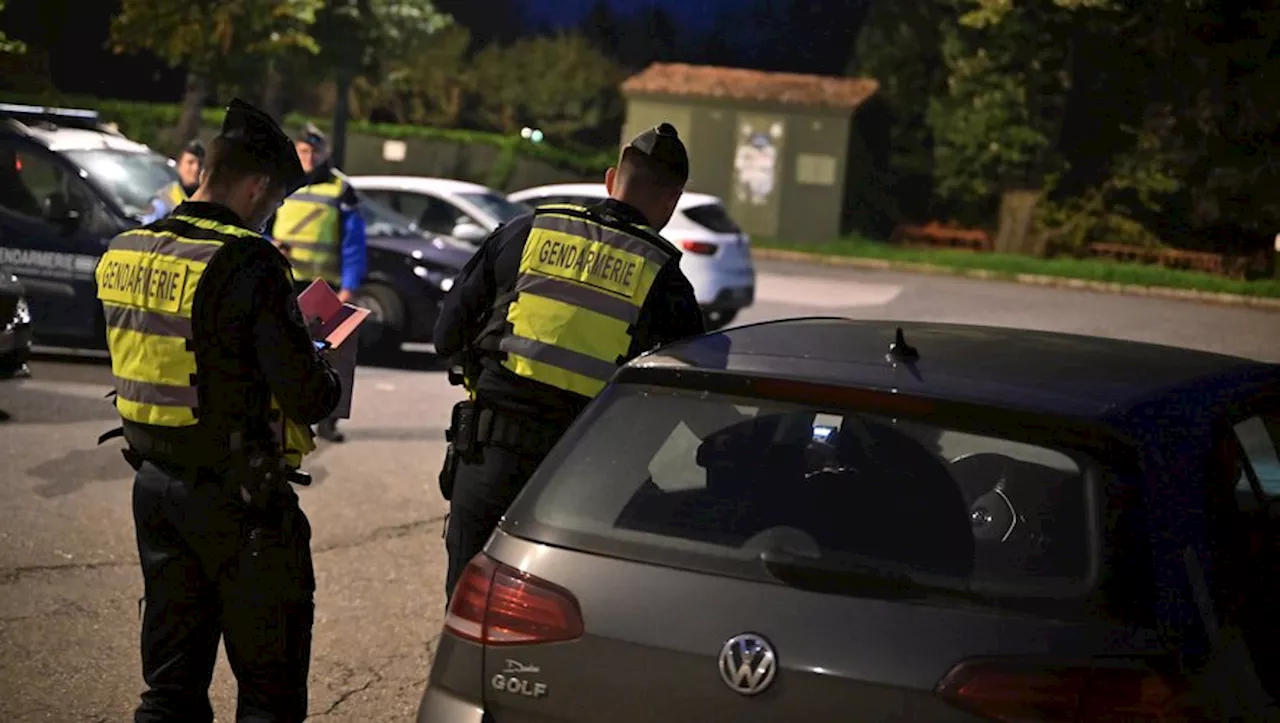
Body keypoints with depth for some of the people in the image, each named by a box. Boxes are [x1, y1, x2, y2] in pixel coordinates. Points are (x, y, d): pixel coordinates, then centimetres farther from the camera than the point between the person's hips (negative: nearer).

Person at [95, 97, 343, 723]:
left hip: (155, 483, 7)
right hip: (237, 497, -7)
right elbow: (305, 395, -22)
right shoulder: (248, 265, -19)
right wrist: (328, 380, 2)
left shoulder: (123, 254, 4)